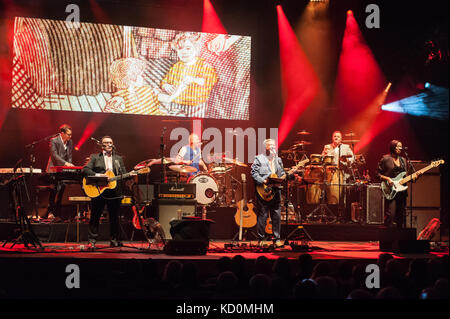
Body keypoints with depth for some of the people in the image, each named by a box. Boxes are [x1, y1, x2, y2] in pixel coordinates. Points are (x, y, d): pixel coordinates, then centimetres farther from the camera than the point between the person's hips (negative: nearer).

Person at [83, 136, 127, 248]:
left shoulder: (119, 159, 15)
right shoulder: (95, 157, 6)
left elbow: (124, 174, 11)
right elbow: (85, 170, -6)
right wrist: (98, 175, -18)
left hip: (114, 191, 3)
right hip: (98, 191, -2)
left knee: (114, 217, 7)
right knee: (95, 217, -1)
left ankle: (114, 240, 16)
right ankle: (92, 241, 3)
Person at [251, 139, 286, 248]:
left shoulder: (278, 160, 18)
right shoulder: (259, 159, 1)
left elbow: (282, 173, 21)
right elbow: (254, 173, -7)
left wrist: (283, 177, -1)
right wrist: (263, 181, -17)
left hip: (276, 191, 5)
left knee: (277, 216, 3)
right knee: (262, 216, -2)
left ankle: (276, 239, 9)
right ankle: (261, 239, 6)